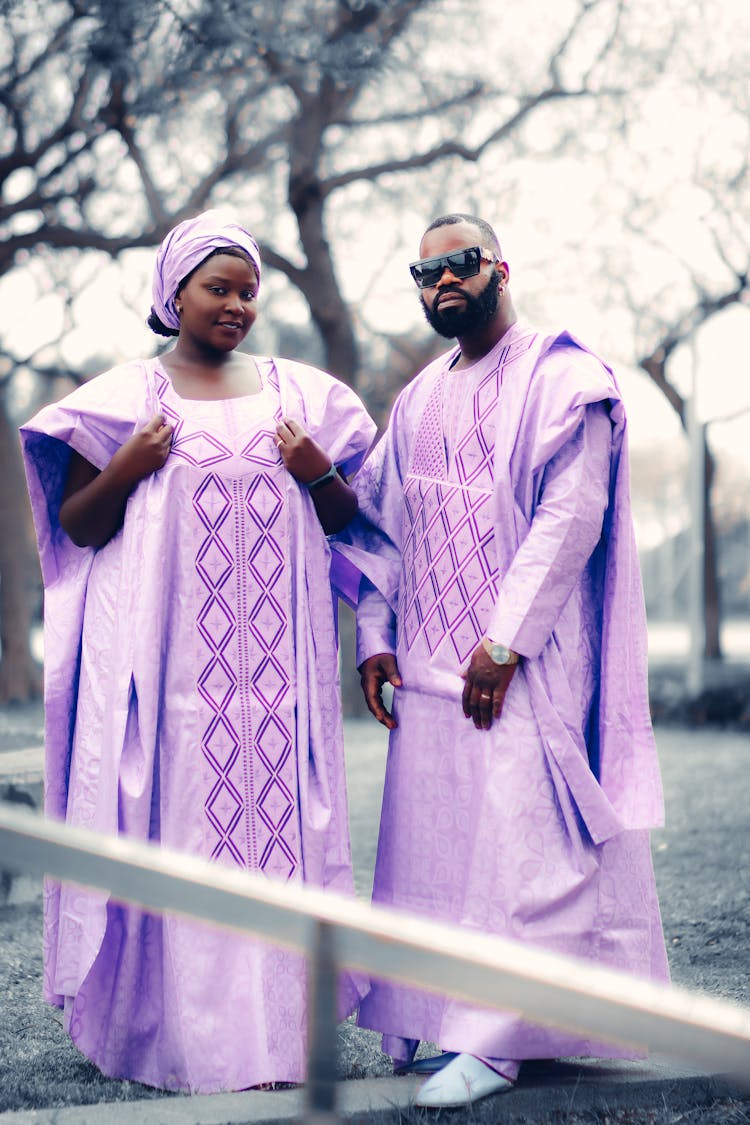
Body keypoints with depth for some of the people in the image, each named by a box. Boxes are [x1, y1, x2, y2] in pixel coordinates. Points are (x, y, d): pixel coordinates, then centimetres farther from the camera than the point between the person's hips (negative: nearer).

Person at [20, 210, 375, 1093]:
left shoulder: (298, 392, 13)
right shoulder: (125, 398, 5)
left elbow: (346, 518, 18)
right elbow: (75, 525, 7)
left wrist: (320, 475, -2)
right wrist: (124, 471, -10)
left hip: (273, 646, 3)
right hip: (164, 646, -2)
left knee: (277, 809, 0)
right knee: (170, 813, -4)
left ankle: (277, 1015, 8)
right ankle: (174, 1027, 4)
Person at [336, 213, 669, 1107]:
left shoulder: (559, 376, -3)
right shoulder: (418, 402, 18)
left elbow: (570, 514, -13)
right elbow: (382, 524, 19)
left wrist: (505, 640, -19)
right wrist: (374, 634, 7)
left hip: (525, 663, -6)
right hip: (430, 664, 6)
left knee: (515, 836, -8)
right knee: (434, 836, 5)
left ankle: (494, 1040, -6)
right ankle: (437, 1016, 12)